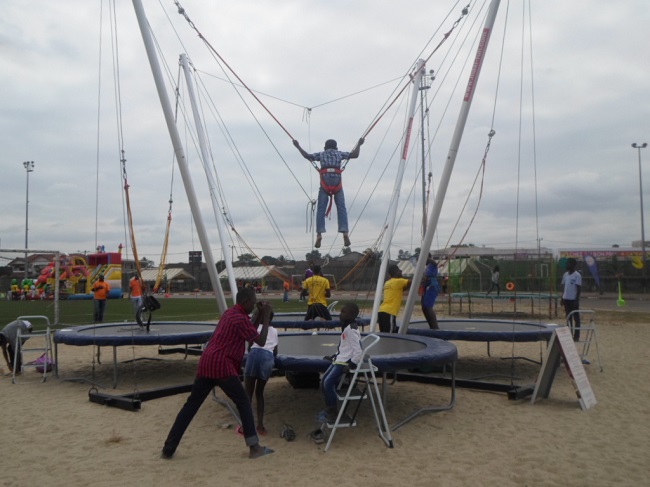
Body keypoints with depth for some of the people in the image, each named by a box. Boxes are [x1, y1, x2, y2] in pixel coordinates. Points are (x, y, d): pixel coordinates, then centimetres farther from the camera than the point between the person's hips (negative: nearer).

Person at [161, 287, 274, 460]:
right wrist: (267, 317, 1)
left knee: (191, 404, 10)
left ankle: (168, 449, 12)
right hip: (222, 366, -8)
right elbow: (260, 341, -6)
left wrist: (260, 315, 21)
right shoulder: (240, 318, -9)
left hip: (206, 363, 8)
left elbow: (250, 332, 29)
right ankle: (254, 447, 6)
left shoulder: (229, 313, 19)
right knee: (243, 403, 4)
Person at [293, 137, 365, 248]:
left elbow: (307, 156, 9)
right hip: (337, 183, 0)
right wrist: (359, 144, 34)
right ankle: (345, 232, -15)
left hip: (325, 184, 0)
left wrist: (298, 147, 21)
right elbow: (355, 155, 19)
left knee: (321, 209, -1)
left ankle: (319, 234, -14)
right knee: (341, 209, 1)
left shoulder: (321, 154, 20)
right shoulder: (339, 154, 20)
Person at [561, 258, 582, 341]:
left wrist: (577, 300, -15)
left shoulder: (577, 275, -10)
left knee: (576, 318, 1)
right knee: (568, 318, 11)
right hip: (566, 299, 7)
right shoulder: (565, 275, 11)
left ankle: (576, 336, 5)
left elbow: (578, 289, -11)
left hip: (573, 299, -7)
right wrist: (562, 298, 12)